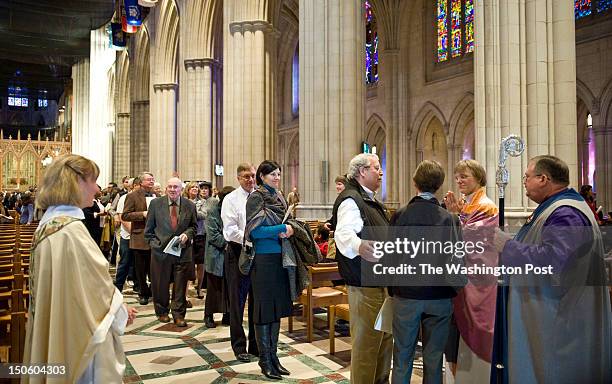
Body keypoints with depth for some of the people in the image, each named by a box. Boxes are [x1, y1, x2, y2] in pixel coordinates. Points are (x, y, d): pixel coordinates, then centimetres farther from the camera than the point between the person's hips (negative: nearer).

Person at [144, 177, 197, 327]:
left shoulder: (190, 205, 2)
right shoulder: (156, 204, 1)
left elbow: (194, 225, 12)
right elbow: (149, 228, 6)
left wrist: (187, 234, -6)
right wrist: (153, 243, -2)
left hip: (183, 251, 0)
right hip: (161, 250, 0)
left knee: (180, 285, 4)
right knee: (160, 284, 10)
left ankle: (179, 315, 15)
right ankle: (162, 312, 28)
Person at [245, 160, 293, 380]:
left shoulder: (278, 197, 14)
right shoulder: (256, 198, -8)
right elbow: (255, 231, -14)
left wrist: (287, 231, -2)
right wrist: (282, 229, -14)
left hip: (279, 258, 7)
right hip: (264, 259, -7)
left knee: (277, 307, 11)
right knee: (264, 308, 1)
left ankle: (273, 356, 22)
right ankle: (265, 360, 13)